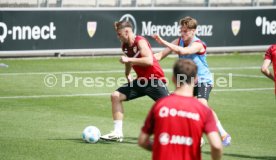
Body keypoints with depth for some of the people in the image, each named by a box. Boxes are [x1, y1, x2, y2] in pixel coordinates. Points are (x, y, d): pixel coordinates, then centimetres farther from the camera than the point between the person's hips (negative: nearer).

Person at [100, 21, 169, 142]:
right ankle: (117, 133, 0)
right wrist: (127, 75, 22)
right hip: (141, 81, 8)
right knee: (116, 96, 0)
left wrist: (129, 59, -29)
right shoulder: (125, 46, 6)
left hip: (154, 79, -8)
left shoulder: (140, 42, -17)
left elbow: (149, 61, -31)